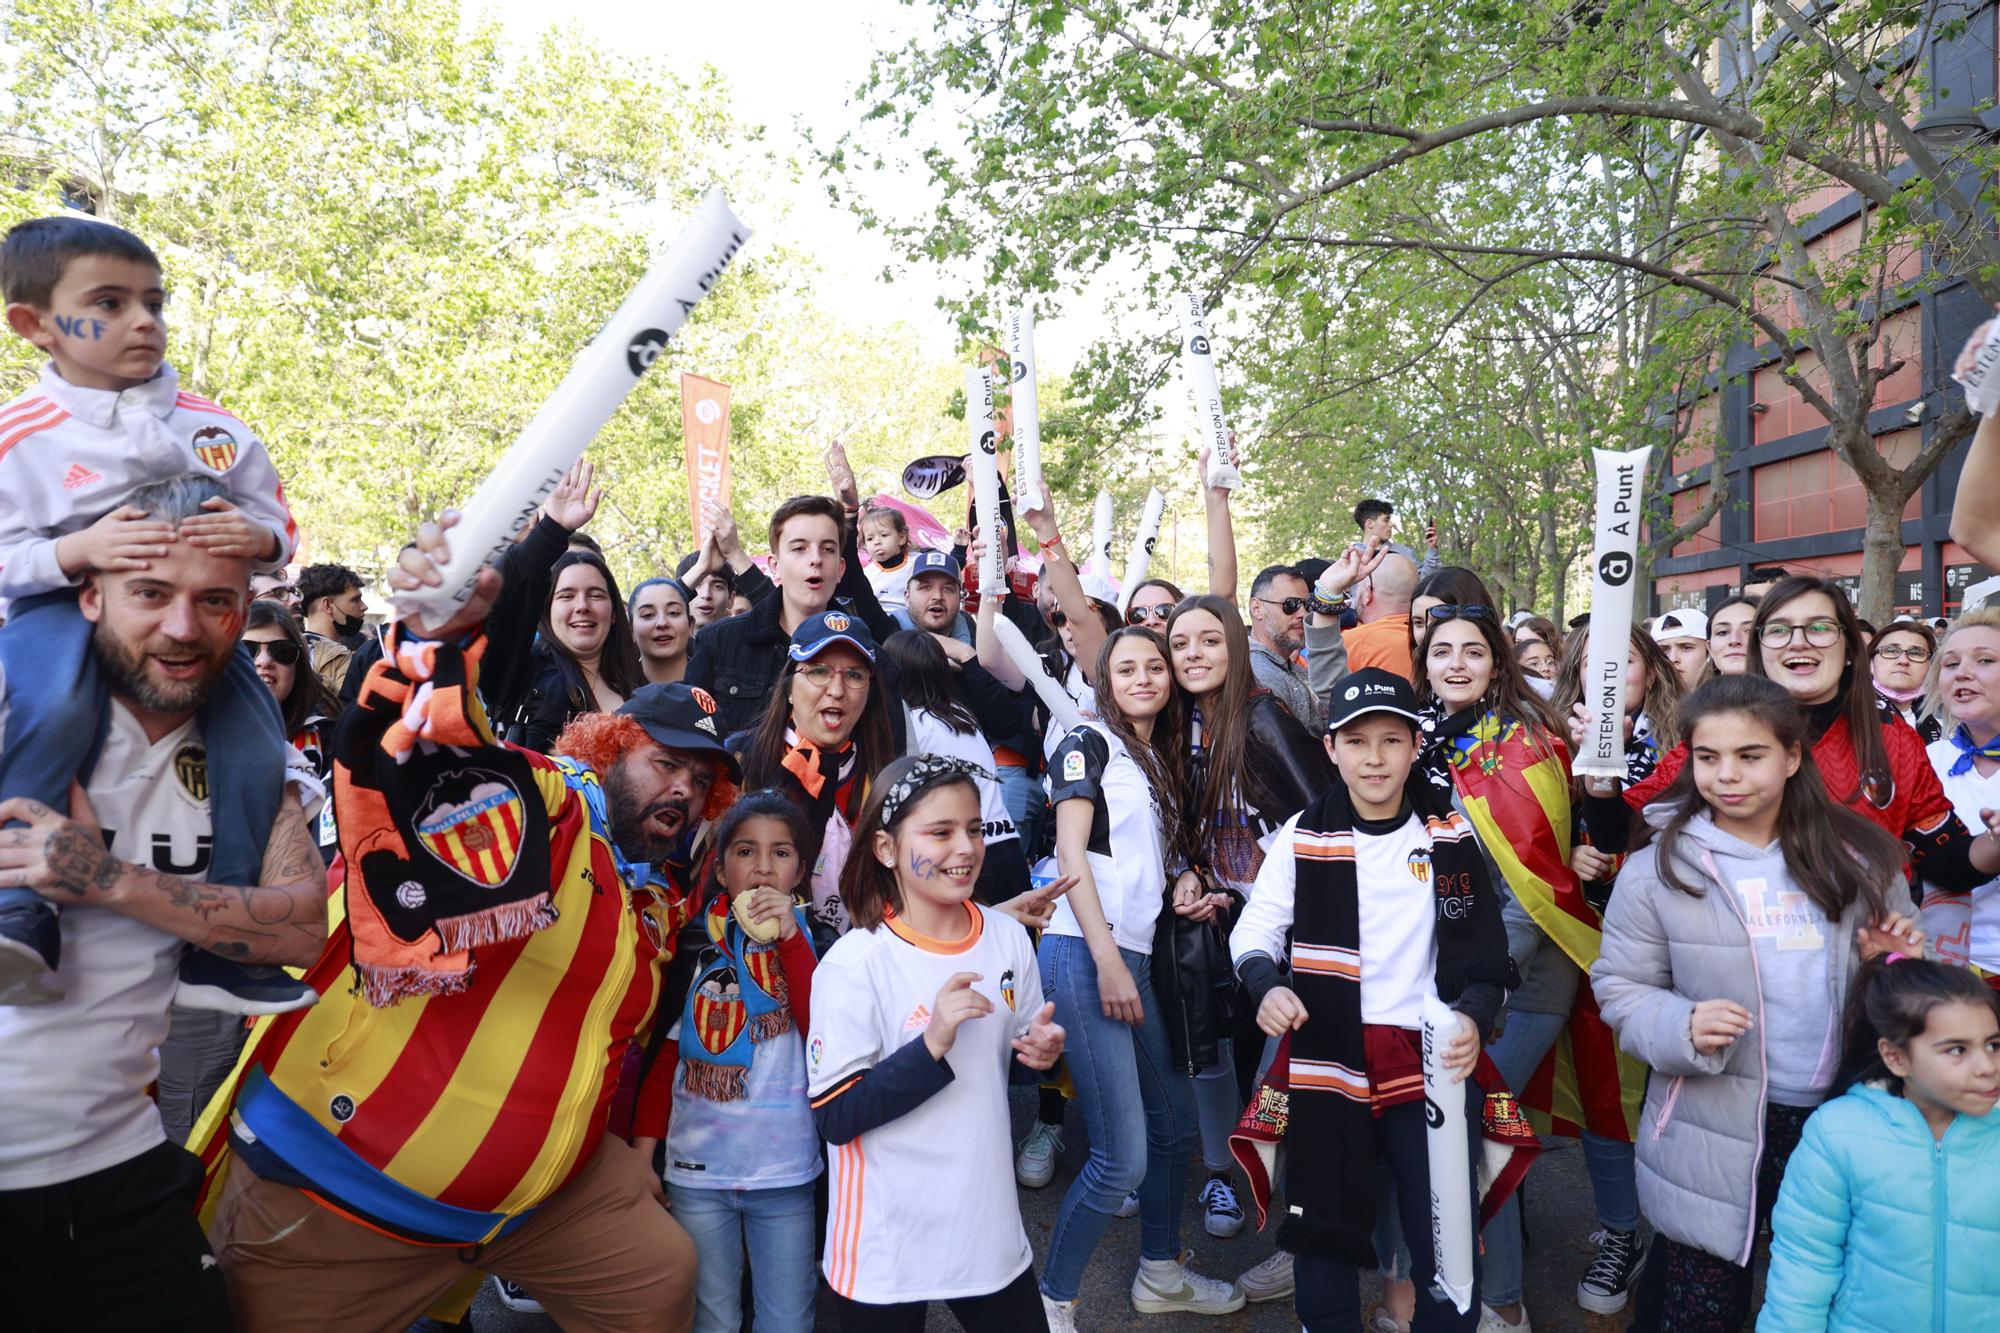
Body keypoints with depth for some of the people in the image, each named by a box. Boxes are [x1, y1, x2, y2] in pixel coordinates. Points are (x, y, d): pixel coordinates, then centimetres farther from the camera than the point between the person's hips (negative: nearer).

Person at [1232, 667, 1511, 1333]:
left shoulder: (1452, 836, 3)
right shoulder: (1302, 835, 1)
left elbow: (1485, 953, 4)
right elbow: (1254, 930, 5)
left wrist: (1473, 1016, -16)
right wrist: (1268, 985, -16)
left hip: (1432, 1061, 0)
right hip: (1326, 1055, 0)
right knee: (1324, 1233, 9)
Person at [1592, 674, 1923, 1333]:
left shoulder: (1851, 859, 1)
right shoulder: (1659, 869, -9)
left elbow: (1855, 981, 14)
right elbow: (1620, 988, -5)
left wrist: (1891, 963, -8)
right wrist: (1682, 1028, -24)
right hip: (1713, 1132, -3)